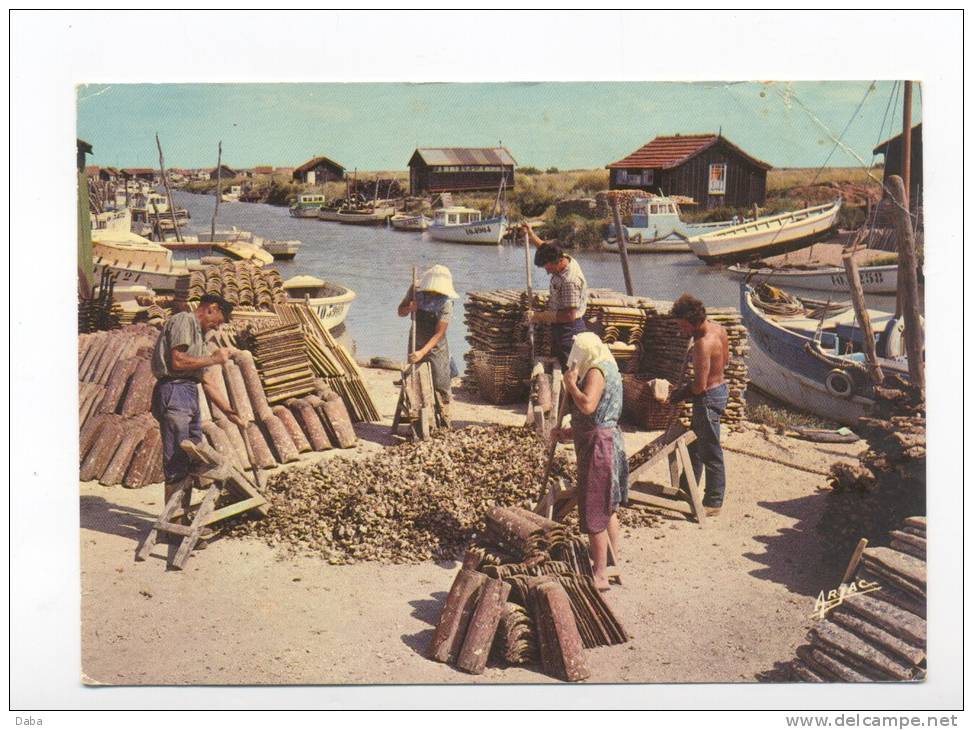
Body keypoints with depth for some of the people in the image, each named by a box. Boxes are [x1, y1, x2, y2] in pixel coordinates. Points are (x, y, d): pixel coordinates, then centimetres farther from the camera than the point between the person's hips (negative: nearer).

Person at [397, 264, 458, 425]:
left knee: (440, 385, -5)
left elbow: (439, 334, -22)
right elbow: (401, 312, 5)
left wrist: (422, 352, -31)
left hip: (436, 349, -4)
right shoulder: (416, 291, -7)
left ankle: (444, 421, 6)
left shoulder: (445, 304, -20)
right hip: (416, 346, 5)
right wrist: (409, 308, -19)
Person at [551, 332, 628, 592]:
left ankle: (600, 575, 0)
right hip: (609, 441, 11)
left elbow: (588, 405, -31)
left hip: (598, 446, -11)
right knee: (607, 509, 19)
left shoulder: (596, 371, -15)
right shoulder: (607, 369, 16)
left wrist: (571, 383, -16)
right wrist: (568, 432, 19)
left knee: (593, 512, -5)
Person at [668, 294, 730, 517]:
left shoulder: (703, 344, -28)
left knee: (710, 452, 2)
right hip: (720, 387, 10)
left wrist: (682, 394, -8)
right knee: (694, 443, 23)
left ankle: (713, 503, 14)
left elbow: (700, 386, -27)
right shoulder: (718, 329, 1)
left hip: (708, 398, -10)